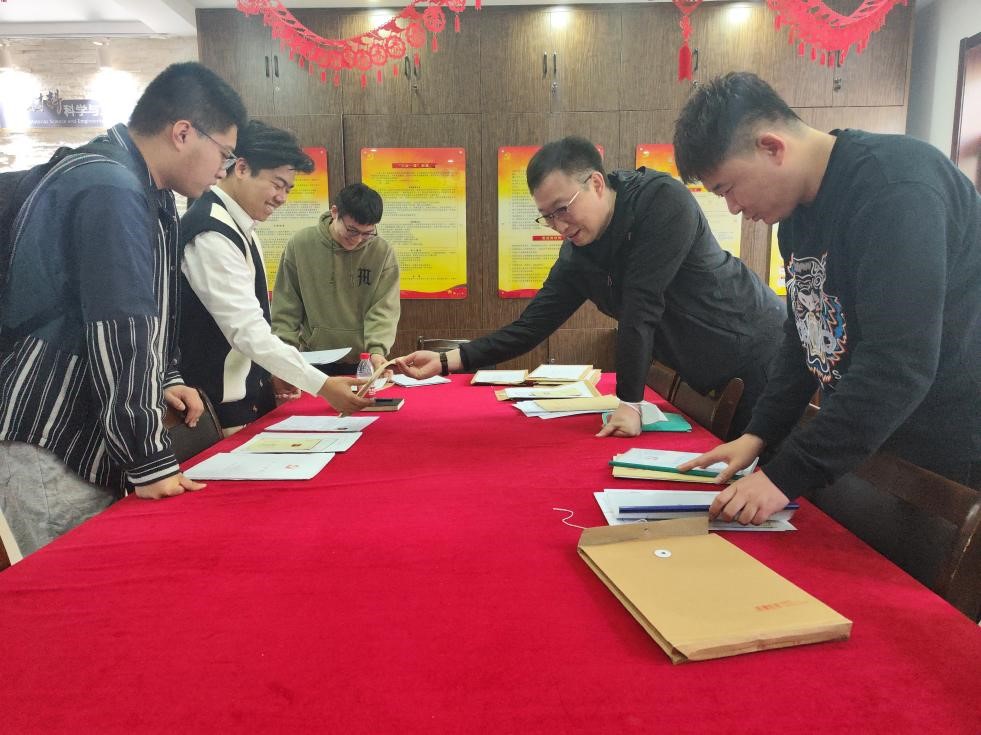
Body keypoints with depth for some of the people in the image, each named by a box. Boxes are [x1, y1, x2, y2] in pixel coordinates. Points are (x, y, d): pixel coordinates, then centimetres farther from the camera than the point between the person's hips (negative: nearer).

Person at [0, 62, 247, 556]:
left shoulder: (140, 188, 12)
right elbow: (120, 337, -24)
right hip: (48, 451, -9)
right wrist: (150, 462, -20)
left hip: (86, 441, 9)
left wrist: (162, 380, 11)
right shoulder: (110, 190, -20)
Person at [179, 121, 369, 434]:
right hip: (224, 406, -9)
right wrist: (322, 385, -27)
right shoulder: (211, 234, -21)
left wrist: (268, 373, 11)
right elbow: (248, 331, -26)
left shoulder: (239, 228, 10)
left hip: (250, 394, 9)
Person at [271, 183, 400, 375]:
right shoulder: (300, 244, -4)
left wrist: (377, 350, -24)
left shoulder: (382, 252, -6)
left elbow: (384, 308, -9)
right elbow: (285, 307, 1)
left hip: (364, 364, 0)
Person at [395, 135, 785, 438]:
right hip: (707, 377, 6)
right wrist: (447, 360, -12)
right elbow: (531, 326, -5)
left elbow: (642, 305, -28)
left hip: (757, 350, -5)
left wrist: (630, 403, -29)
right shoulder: (578, 256, -4)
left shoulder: (663, 201, -24)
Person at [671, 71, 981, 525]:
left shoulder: (895, 187, -23)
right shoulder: (798, 209, 5)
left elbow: (901, 365, -30)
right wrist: (759, 434, 3)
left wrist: (787, 476, -26)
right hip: (869, 446, 8)